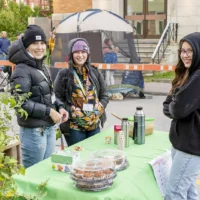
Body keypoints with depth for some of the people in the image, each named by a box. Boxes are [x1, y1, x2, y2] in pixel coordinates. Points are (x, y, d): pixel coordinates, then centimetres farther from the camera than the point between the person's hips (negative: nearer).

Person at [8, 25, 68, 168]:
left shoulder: (42, 67, 11)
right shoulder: (22, 71, -16)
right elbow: (21, 103, -22)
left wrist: (59, 106, 2)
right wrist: (49, 111, -19)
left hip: (49, 128, 8)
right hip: (33, 130, -8)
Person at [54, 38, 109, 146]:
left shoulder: (95, 72, 8)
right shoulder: (64, 74, -2)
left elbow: (104, 96, 12)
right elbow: (57, 99, -4)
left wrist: (99, 108, -5)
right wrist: (72, 111, -15)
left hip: (94, 126, 4)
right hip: (73, 126, -4)